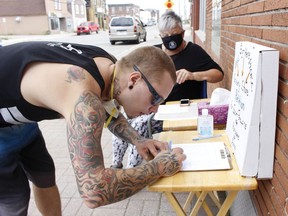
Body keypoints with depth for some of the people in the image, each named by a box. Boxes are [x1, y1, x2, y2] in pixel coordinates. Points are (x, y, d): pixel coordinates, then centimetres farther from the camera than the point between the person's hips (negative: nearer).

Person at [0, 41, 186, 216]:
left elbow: (108, 112, 9)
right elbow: (94, 191, -44)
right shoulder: (84, 99, -40)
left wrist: (138, 141, -7)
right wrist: (159, 167, -30)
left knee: (45, 175, 16)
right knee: (16, 201, -1)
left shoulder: (108, 66, -11)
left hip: (18, 117, 8)